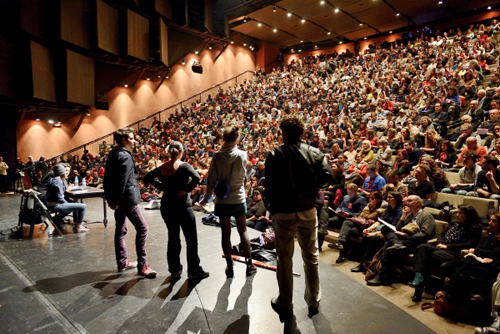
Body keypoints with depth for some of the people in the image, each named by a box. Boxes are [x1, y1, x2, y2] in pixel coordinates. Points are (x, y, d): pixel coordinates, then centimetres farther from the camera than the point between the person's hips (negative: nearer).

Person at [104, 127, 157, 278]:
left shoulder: (112, 154, 13)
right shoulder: (125, 156, -15)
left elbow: (107, 178, 16)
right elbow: (123, 180, -22)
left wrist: (110, 198, 17)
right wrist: (116, 200, -18)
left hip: (117, 199, 10)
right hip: (127, 198, -10)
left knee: (120, 230, 16)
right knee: (142, 228, -6)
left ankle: (122, 262, 27)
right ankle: (142, 265, -4)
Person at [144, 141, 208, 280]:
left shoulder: (161, 168, 3)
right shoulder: (184, 166, -12)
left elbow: (148, 177, 11)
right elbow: (196, 177, -27)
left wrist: (161, 187, 6)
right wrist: (187, 190, -16)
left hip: (167, 206, 6)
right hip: (182, 206, -5)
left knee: (173, 238, 16)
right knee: (191, 239, 6)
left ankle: (175, 270, 24)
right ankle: (194, 270, 13)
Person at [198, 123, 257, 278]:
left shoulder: (217, 156, -10)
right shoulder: (242, 155, -10)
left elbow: (211, 180, -6)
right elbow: (242, 176, 1)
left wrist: (206, 199, 4)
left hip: (222, 200, 0)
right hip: (239, 198, 0)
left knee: (226, 233, 10)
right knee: (243, 231, 14)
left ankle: (230, 267, 19)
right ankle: (249, 264, 20)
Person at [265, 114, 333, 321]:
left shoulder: (275, 155, -11)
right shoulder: (315, 153, -3)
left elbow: (269, 185, -12)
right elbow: (326, 176, -6)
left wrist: (272, 205, 2)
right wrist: (310, 190, 8)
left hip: (284, 213, -3)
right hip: (308, 210, 3)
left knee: (284, 259, 11)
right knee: (311, 256, 17)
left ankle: (286, 305, 23)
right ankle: (313, 302, 30)